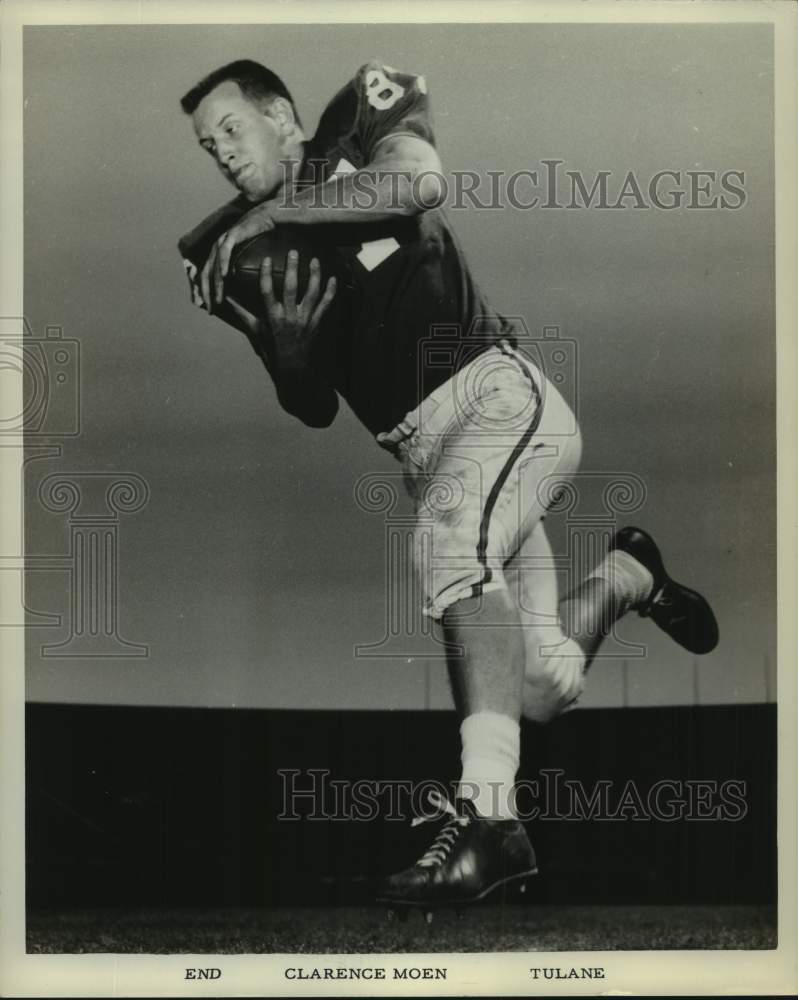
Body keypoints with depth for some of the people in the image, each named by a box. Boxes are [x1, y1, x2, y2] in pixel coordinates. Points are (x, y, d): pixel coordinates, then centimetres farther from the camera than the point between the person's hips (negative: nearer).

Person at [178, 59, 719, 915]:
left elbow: (420, 181, -24)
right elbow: (315, 410, 15)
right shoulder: (253, 255, 18)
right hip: (422, 450, 7)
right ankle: (626, 576, 37)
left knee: (447, 538, -37)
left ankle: (486, 816, -41)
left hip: (499, 394, -7)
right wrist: (284, 342, -7)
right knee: (542, 689, 4)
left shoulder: (360, 135, 2)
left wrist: (272, 210, -17)